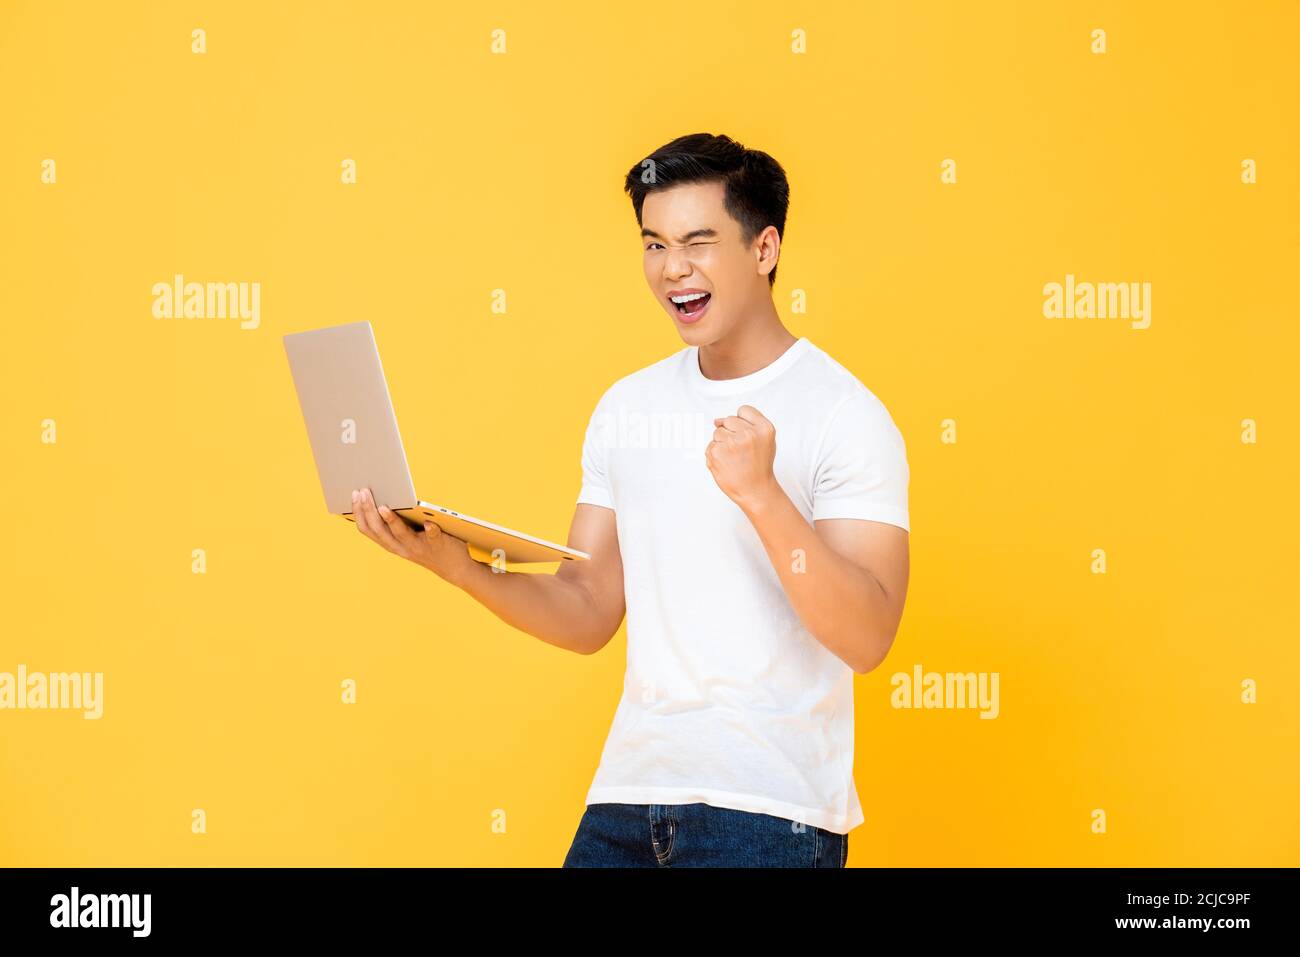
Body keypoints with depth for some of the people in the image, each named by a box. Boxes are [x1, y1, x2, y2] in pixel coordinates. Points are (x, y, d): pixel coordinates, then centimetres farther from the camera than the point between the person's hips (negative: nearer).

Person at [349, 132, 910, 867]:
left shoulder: (843, 413, -8)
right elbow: (587, 617, 9)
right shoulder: (626, 407, 9)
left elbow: (867, 638, -16)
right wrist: (462, 568, -7)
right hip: (628, 792, 5)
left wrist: (760, 493, -27)